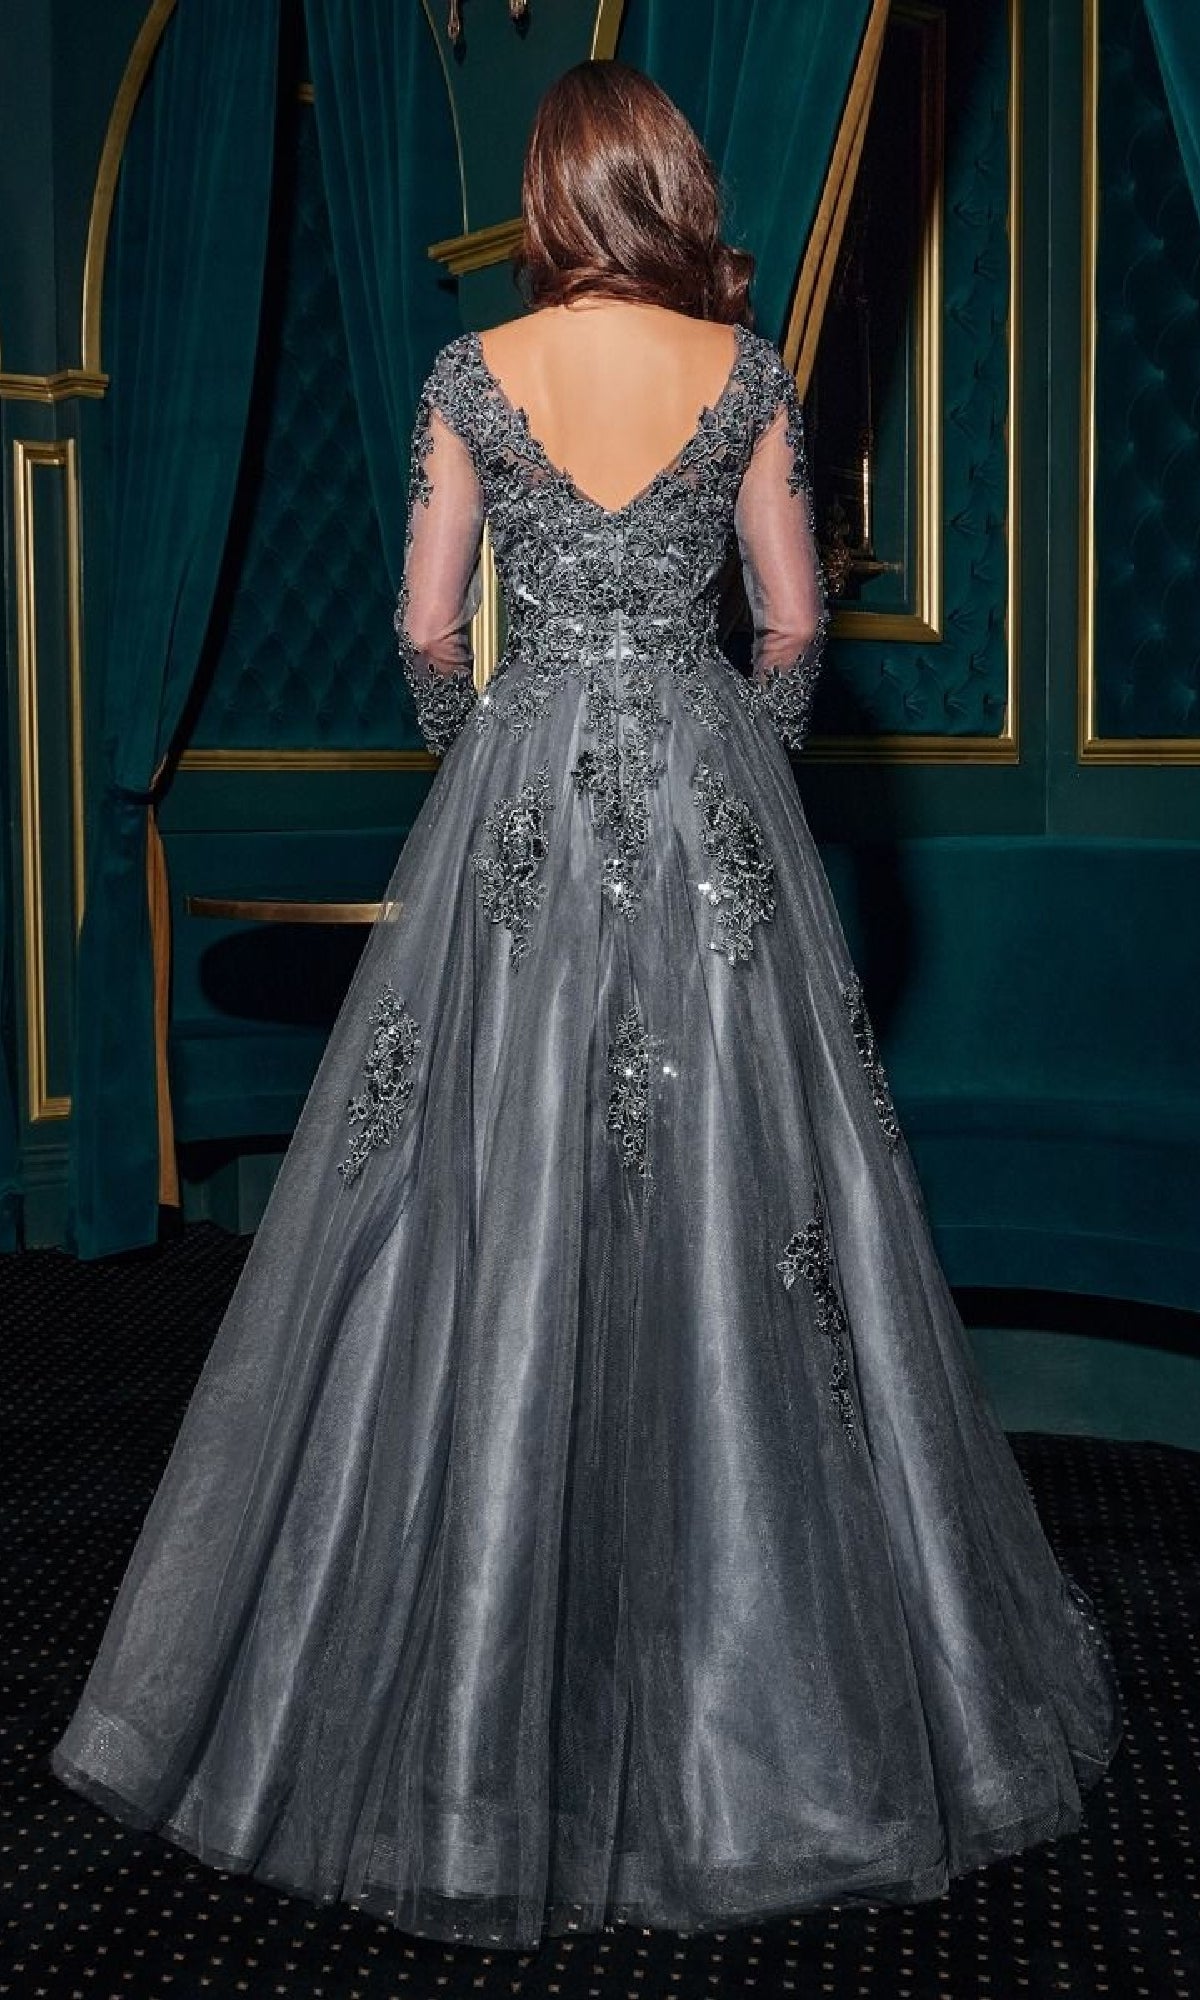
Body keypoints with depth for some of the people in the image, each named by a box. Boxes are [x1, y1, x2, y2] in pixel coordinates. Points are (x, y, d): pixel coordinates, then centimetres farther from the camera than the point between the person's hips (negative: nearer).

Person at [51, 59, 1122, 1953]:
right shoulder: (748, 370, 2)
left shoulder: (475, 372, 1)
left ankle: (475, 1728, 10)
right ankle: (774, 1679, 15)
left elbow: (427, 631, 4)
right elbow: (796, 625, 5)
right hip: (716, 803, 1)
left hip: (523, 799, 0)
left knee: (505, 1225, 2)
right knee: (732, 1215, 5)